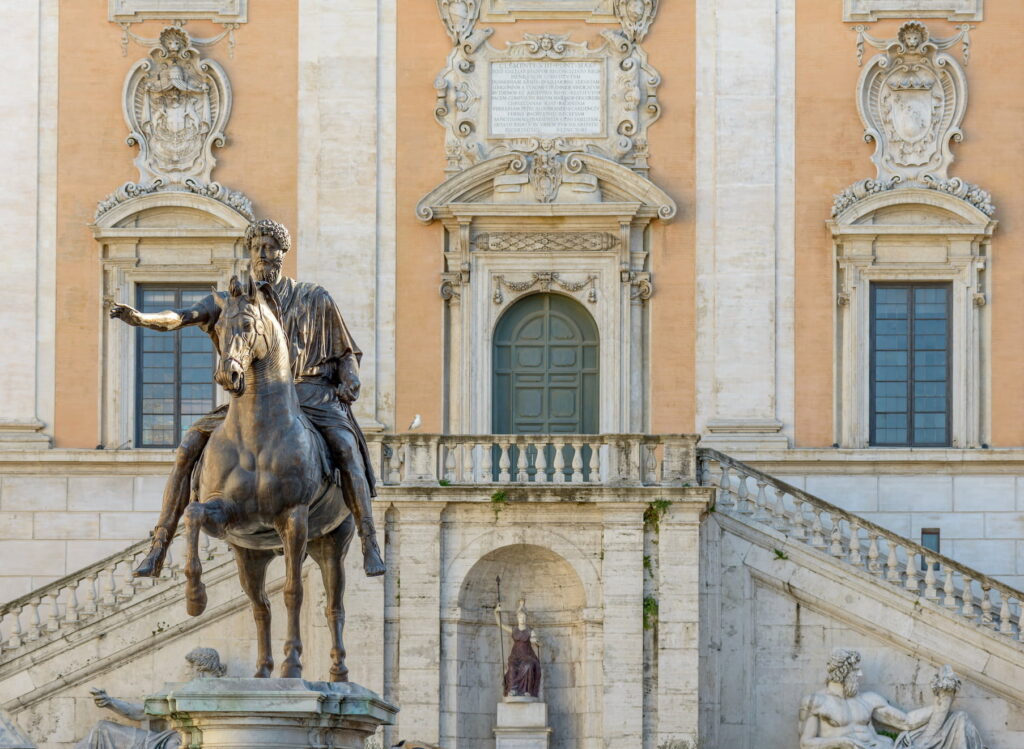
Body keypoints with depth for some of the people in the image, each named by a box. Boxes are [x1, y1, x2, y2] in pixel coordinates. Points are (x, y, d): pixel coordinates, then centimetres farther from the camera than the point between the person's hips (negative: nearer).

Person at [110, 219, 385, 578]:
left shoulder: (313, 299, 6)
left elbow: (346, 352, 13)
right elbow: (180, 317, -6)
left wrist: (351, 378, -9)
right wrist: (140, 318, -25)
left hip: (308, 395, -2)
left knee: (346, 446, -30)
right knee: (187, 448, -12)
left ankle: (370, 546, -27)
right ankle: (158, 551, -9)